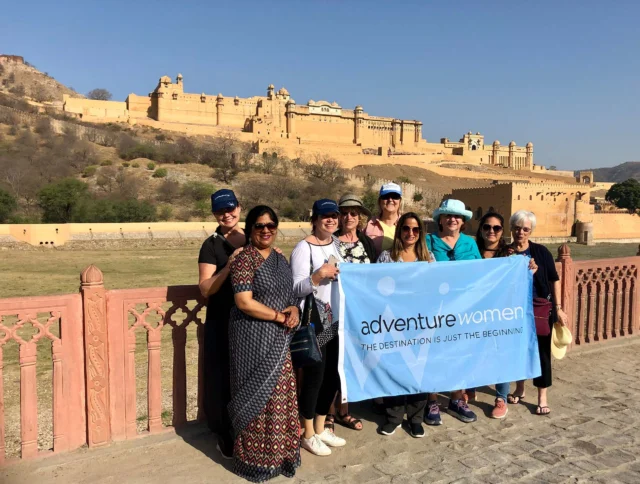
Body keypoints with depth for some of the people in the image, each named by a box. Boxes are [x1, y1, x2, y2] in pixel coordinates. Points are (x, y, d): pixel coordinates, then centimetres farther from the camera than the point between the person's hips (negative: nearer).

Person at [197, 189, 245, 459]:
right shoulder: (211, 245, -5)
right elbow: (206, 289, -13)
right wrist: (228, 266, -26)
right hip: (222, 323, -4)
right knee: (222, 378, 4)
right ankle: (223, 434, 23)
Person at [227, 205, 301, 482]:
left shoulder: (280, 259, 11)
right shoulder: (244, 259, -12)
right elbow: (244, 302, -20)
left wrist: (294, 309, -5)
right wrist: (280, 316, -15)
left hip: (279, 338, 7)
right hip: (254, 338, -7)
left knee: (279, 396, 13)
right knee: (258, 396, 3)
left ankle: (277, 454, 30)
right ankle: (255, 460, 20)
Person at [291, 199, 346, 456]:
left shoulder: (338, 243, 9)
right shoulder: (304, 248, -13)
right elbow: (296, 289, -18)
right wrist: (318, 275, -32)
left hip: (337, 322, 7)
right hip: (313, 325, -7)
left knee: (333, 376, 15)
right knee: (314, 378, 3)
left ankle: (320, 428, 33)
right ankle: (308, 434, 23)